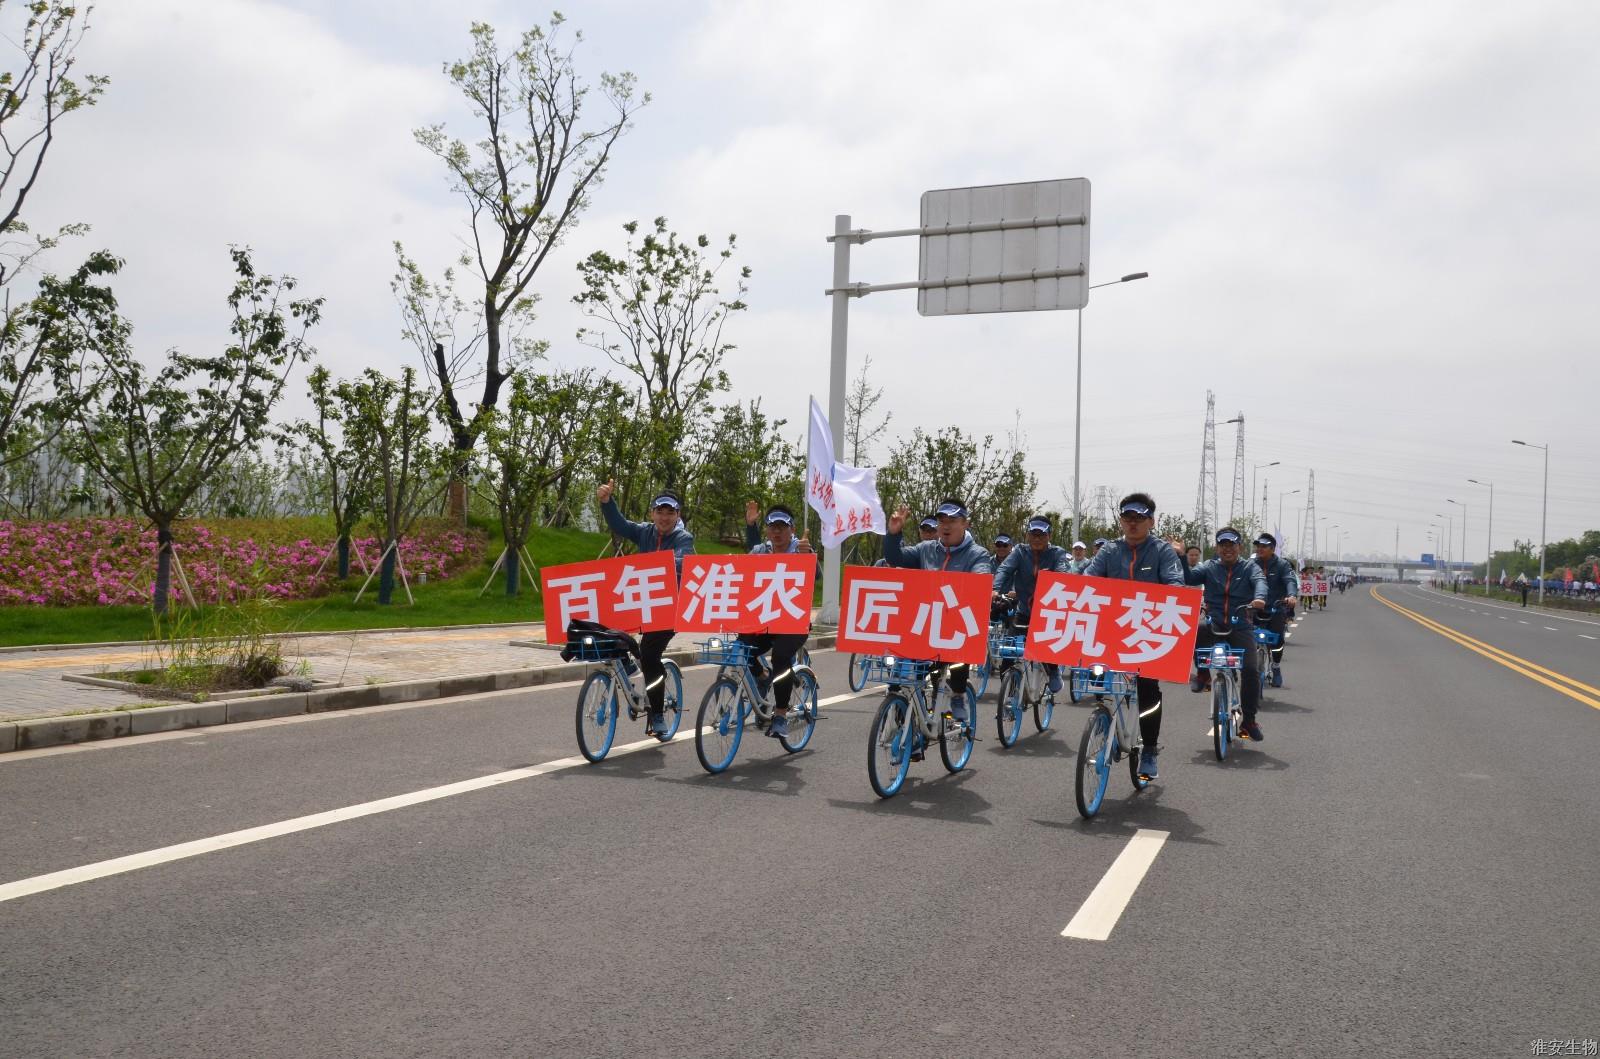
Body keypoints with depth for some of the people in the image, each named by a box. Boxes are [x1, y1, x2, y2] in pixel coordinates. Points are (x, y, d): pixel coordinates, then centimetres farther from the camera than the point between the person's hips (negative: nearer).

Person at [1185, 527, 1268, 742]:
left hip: (1240, 628, -1)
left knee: (1251, 670, -17)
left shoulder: (1249, 567, 6)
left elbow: (1260, 581, -14)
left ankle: (1249, 720, 0)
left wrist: (1259, 598, -37)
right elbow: (1189, 578, -3)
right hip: (1212, 625, 1)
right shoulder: (1209, 567, 11)